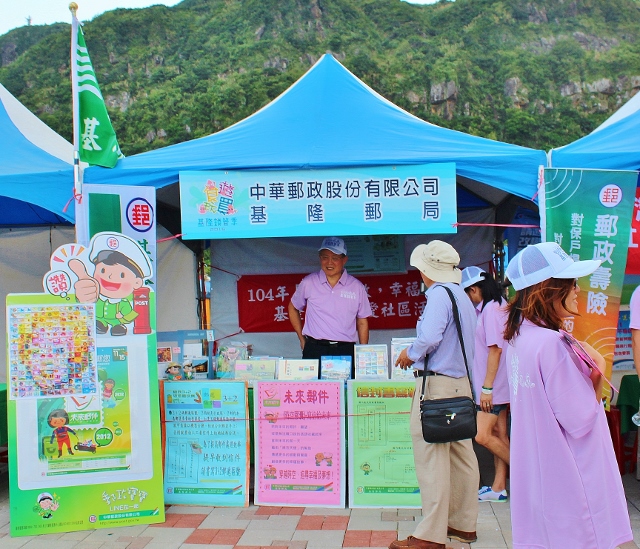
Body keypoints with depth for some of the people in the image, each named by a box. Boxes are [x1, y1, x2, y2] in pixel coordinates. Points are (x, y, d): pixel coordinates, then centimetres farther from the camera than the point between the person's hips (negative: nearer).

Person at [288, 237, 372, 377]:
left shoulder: (357, 287, 5)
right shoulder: (308, 283, 4)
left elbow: (362, 322, 12)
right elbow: (293, 308, 19)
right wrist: (302, 339, 13)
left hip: (346, 351, 1)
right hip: (315, 350, 0)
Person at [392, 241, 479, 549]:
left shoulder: (438, 294, -13)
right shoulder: (462, 296, 14)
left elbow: (429, 338, -27)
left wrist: (410, 354, -9)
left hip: (437, 384, -10)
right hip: (461, 382, 10)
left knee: (431, 459, -5)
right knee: (461, 454, 15)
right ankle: (464, 524, 26)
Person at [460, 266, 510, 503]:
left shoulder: (491, 308, -17)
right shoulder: (498, 306, 13)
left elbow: (495, 350, -21)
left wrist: (486, 387, -20)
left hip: (494, 384, -10)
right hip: (497, 385, 10)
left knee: (482, 435, -9)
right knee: (498, 434, 11)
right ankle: (499, 487, 17)